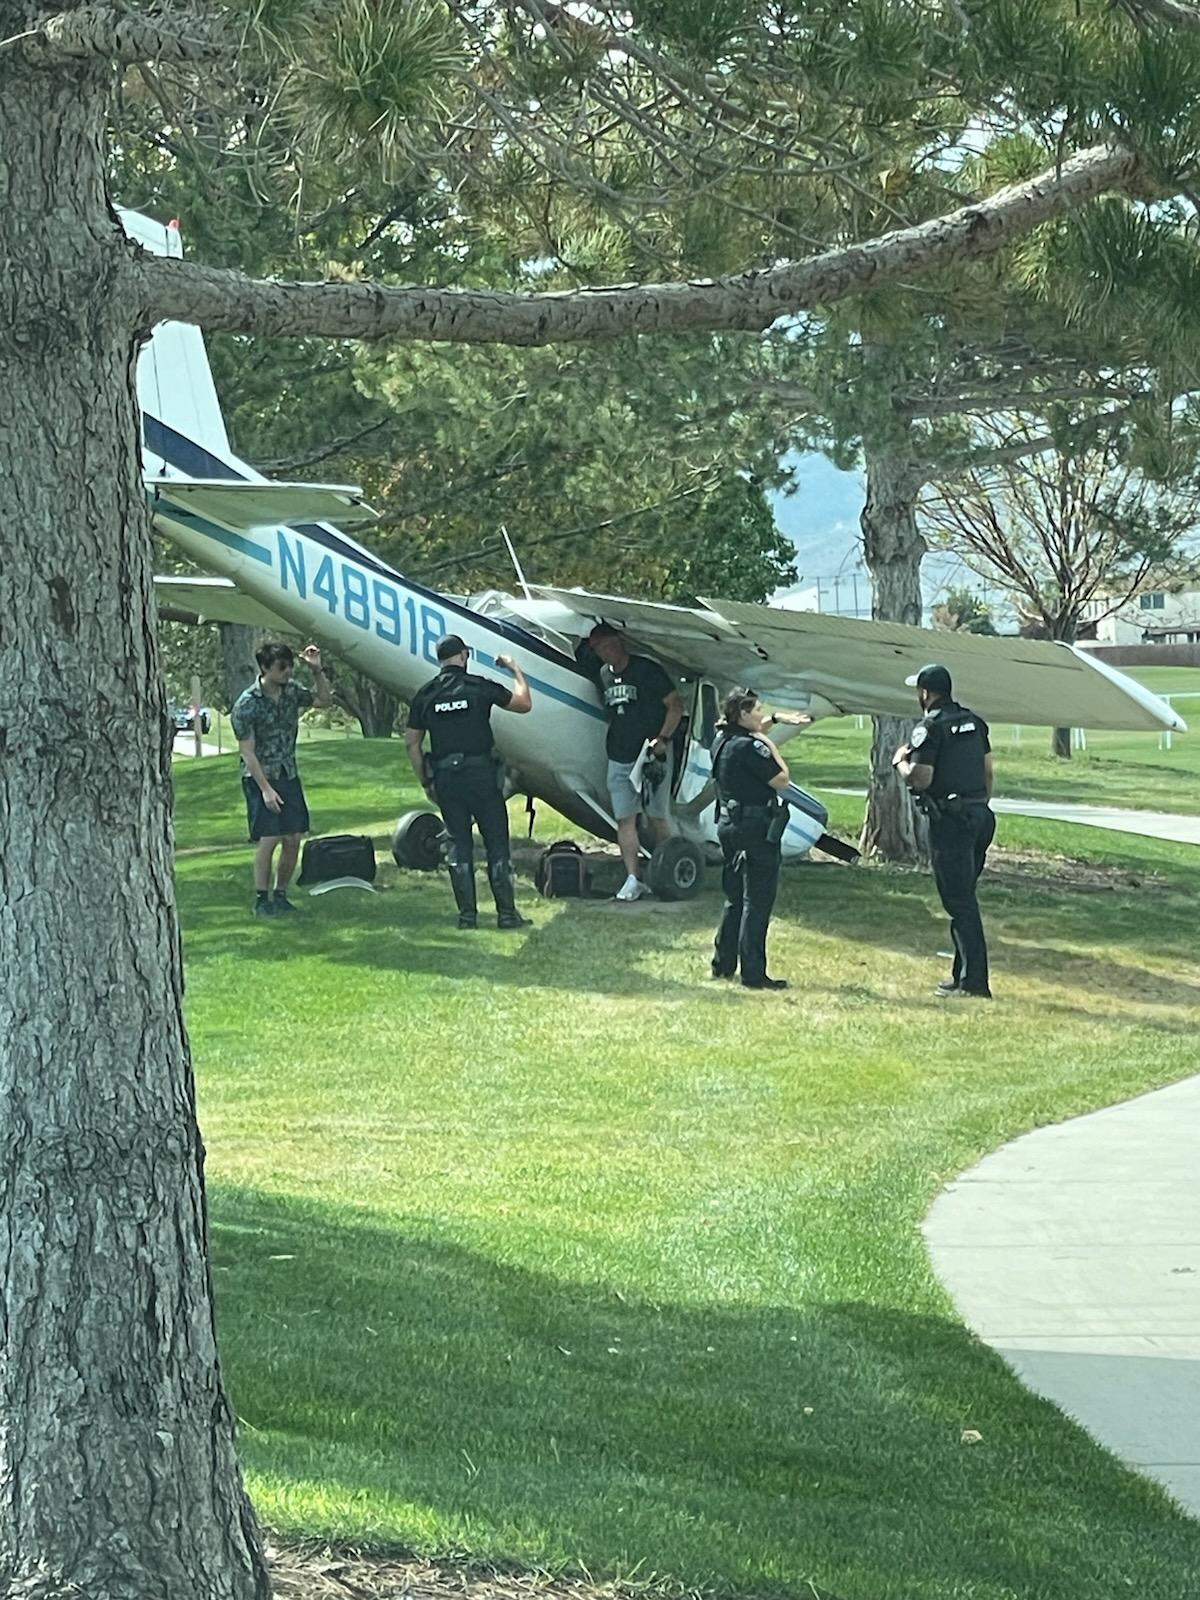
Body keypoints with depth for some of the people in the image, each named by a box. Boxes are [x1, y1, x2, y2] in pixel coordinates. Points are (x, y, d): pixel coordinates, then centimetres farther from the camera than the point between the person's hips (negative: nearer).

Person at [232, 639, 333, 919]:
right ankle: (261, 901, -1)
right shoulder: (247, 704, -14)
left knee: (293, 839, 2)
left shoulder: (292, 692, 3)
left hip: (289, 776, 6)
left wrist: (317, 670, 1)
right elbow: (247, 752, -14)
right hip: (260, 778, -6)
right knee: (268, 840, -11)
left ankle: (281, 896, 16)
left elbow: (325, 699, 17)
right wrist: (266, 789, -18)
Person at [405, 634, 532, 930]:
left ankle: (467, 914, 6)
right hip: (481, 774, -3)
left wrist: (426, 782, 16)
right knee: (497, 843, 3)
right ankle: (507, 913, 3)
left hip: (445, 778, 3)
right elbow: (524, 704, 5)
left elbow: (412, 743, 8)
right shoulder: (479, 687, -4)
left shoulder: (425, 695, 5)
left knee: (459, 845, 8)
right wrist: (515, 670, 19)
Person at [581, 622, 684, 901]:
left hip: (652, 755, -5)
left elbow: (675, 704, -7)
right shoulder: (603, 674, 10)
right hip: (619, 757, 5)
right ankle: (633, 879, -3)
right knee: (625, 818, -2)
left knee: (657, 817, 0)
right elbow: (581, 660, 34)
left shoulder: (647, 670, -7)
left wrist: (662, 738, -15)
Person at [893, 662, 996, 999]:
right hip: (979, 815, 8)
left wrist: (901, 761, 2)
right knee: (964, 898, 16)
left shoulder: (930, 727, -11)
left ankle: (973, 983, -8)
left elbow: (920, 778, -18)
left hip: (949, 820, -8)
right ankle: (964, 974, 19)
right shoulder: (974, 722, 13)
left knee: (959, 901, -6)